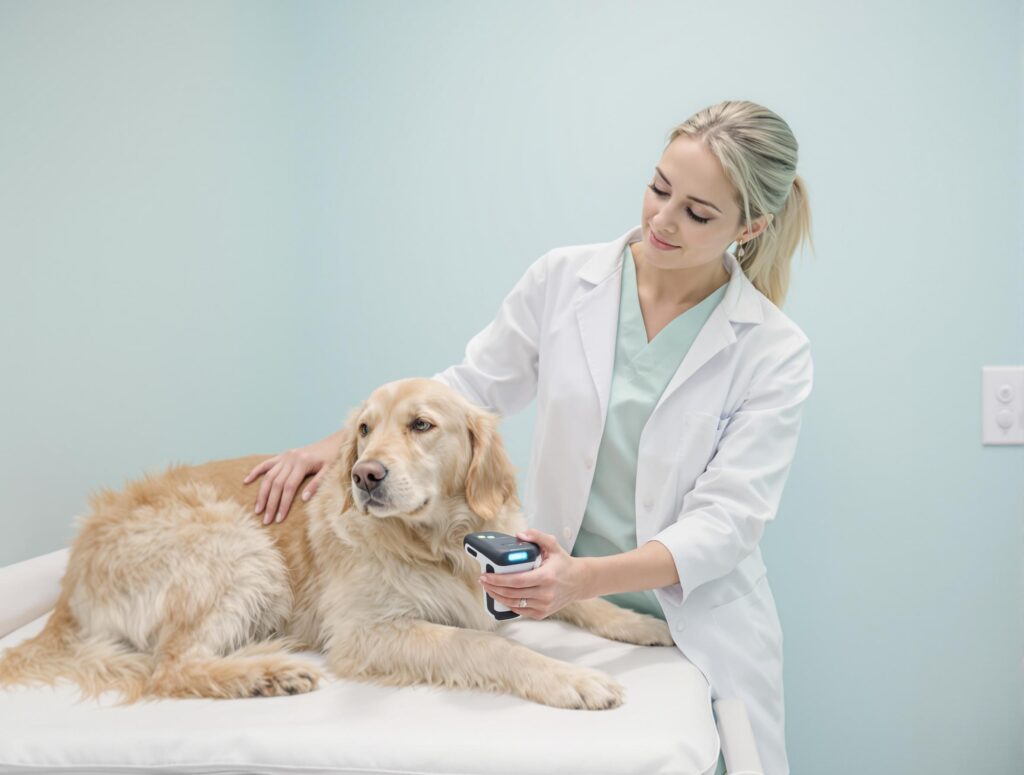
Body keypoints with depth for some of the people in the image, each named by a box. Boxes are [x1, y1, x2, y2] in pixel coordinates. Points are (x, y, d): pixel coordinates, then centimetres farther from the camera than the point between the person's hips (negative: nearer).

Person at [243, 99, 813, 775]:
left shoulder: (776, 354, -8)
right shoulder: (563, 281, -2)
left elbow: (725, 519, -15)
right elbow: (471, 387, 9)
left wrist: (587, 578, -30)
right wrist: (341, 441, -2)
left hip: (701, 636, -1)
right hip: (557, 621, 2)